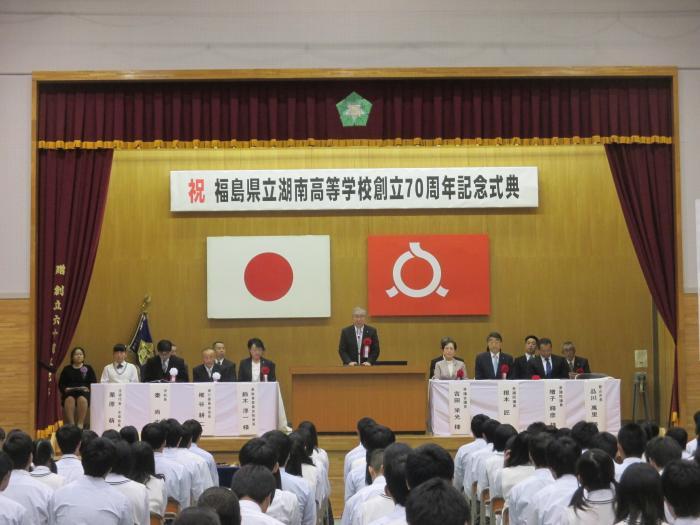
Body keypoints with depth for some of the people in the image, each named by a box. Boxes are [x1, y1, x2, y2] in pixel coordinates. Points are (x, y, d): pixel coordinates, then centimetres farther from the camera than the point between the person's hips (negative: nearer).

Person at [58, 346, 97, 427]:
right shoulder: (67, 369, 20)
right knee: (69, 399, -38)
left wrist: (88, 388, -10)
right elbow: (60, 384, 14)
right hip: (69, 392, 1)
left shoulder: (88, 368, 17)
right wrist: (65, 389, -7)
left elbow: (94, 383, 10)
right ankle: (71, 424, -42)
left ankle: (80, 424, -39)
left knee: (82, 399, -39)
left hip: (84, 392, -1)